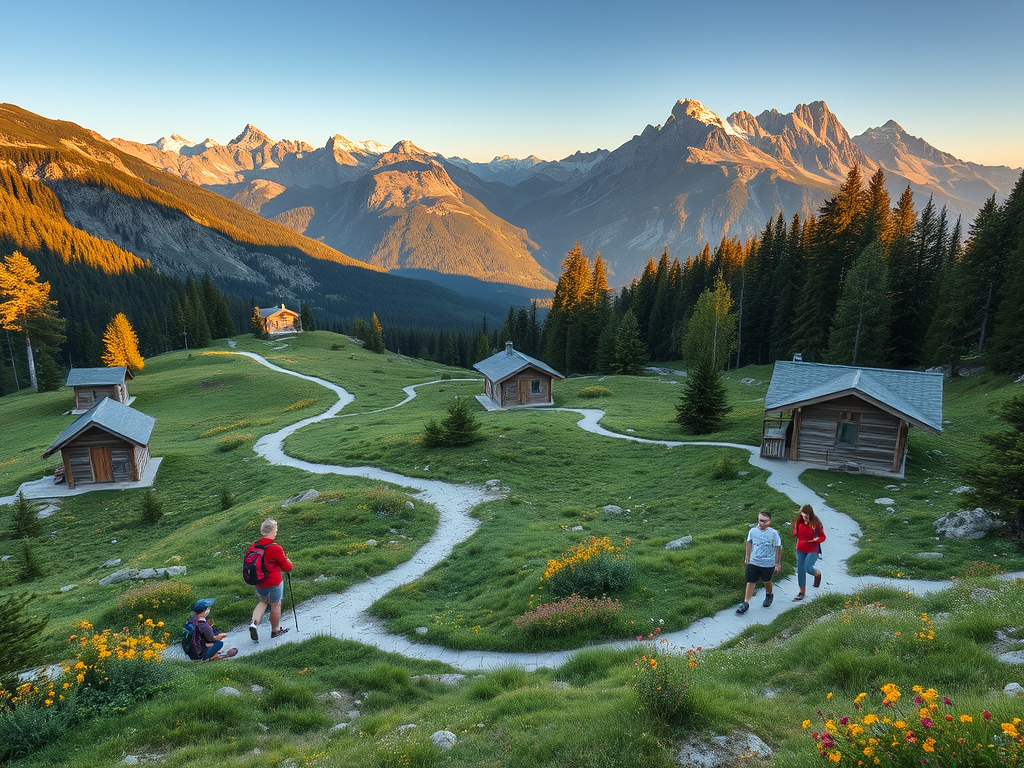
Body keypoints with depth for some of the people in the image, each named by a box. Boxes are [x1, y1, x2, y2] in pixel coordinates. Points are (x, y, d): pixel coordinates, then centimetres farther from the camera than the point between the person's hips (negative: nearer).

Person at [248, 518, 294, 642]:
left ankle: (254, 622, 3)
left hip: (258, 582, 6)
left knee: (263, 602, 25)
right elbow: (287, 567, -10)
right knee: (275, 605, 11)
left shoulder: (253, 546, -5)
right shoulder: (275, 548, -20)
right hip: (274, 582, -6)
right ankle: (275, 631, 25)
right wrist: (289, 564, 13)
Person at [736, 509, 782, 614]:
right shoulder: (753, 531, -8)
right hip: (753, 562, 1)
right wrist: (747, 557, 16)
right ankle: (746, 603, 8)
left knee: (767, 582, 20)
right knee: (750, 582, 0)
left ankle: (769, 596, 49)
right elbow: (749, 543, 9)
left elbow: (778, 548, -4)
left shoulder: (773, 533, -14)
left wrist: (778, 563, 0)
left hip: (768, 564, -1)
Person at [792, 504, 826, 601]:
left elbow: (823, 537, -7)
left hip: (812, 550, -4)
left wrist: (813, 540, -22)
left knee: (808, 568, -15)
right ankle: (802, 592, 20)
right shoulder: (799, 522, -4)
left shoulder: (816, 524, -15)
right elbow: (795, 533, 11)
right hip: (800, 550, 4)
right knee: (800, 570, 6)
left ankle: (817, 574, 24)